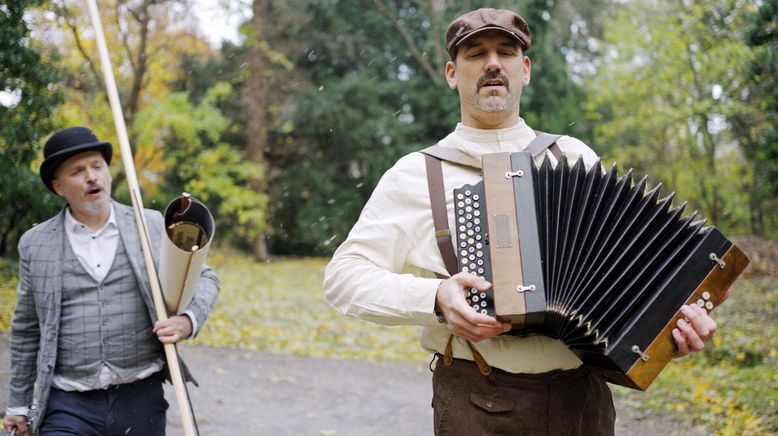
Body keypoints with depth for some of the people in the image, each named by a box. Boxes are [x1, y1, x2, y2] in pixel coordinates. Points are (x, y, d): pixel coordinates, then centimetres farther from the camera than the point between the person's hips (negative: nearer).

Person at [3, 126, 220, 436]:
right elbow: (26, 331, 12)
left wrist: (188, 320, -10)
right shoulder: (35, 245, 6)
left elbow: (203, 278, 11)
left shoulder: (152, 226, 4)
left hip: (141, 399, 0)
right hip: (67, 407, 0)